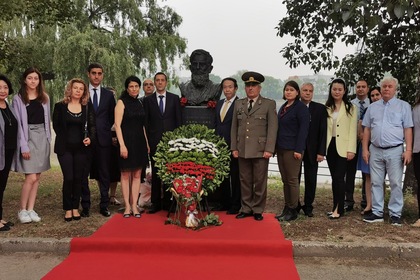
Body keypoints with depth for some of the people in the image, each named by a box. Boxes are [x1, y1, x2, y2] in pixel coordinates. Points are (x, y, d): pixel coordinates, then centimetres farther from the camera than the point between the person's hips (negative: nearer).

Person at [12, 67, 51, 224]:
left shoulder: (44, 98, 9)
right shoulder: (18, 99, -4)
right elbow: (18, 123, -7)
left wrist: (48, 139, 5)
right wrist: (23, 146, -13)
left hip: (42, 138, 4)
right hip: (28, 138, -4)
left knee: (37, 177, 6)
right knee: (31, 177, -9)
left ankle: (31, 209, 14)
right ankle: (22, 210, 8)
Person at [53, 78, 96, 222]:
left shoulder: (88, 107, 4)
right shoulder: (60, 106, 1)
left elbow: (92, 125, 2)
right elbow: (56, 125, 7)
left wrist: (90, 138, -15)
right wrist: (64, 138, 5)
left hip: (81, 147, 2)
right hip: (65, 148, -1)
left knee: (78, 178, 5)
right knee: (68, 178, -4)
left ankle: (75, 208, 16)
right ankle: (68, 209, 9)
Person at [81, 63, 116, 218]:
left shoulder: (109, 95, 10)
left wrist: (105, 129, 8)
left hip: (104, 139, 2)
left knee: (104, 173, 5)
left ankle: (104, 205, 14)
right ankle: (85, 206, 14)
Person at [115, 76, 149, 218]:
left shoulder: (139, 103, 12)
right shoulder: (122, 102, -4)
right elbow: (117, 125, -10)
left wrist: (146, 143, 11)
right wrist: (122, 145, -18)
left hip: (139, 142, 5)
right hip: (127, 141, -5)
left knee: (137, 175, 6)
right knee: (125, 175, 3)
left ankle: (134, 205, 12)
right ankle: (127, 206, 10)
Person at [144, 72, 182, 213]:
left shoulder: (174, 98, 7)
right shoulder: (148, 100, 7)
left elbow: (178, 120, 7)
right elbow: (146, 122, 6)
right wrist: (146, 141, 0)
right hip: (154, 141, 0)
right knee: (155, 172, 4)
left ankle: (168, 201, 13)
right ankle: (156, 203, 11)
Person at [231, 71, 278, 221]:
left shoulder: (269, 104, 1)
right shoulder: (238, 104, 12)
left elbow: (272, 128, -4)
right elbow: (234, 127, 12)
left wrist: (269, 149, -11)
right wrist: (234, 148, 6)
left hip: (260, 150, -3)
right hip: (242, 150, 3)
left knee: (260, 182, 4)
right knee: (245, 181, 10)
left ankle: (258, 210, 16)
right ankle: (246, 208, 20)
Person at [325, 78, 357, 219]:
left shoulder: (351, 108, 1)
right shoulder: (327, 108, 11)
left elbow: (353, 130, -4)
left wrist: (351, 149, -11)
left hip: (343, 147, -4)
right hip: (330, 146, 4)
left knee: (339, 177, -8)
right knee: (334, 178, 9)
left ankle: (339, 208, 1)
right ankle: (336, 207, 17)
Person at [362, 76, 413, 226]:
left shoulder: (403, 106, 3)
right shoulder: (373, 107, 12)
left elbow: (408, 129, -2)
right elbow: (367, 129, 12)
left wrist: (408, 150, -9)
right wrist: (365, 149, 5)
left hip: (395, 150, -3)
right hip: (375, 150, 3)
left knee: (396, 183, 1)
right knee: (376, 183, 7)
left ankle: (395, 214, 10)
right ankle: (377, 213, 15)